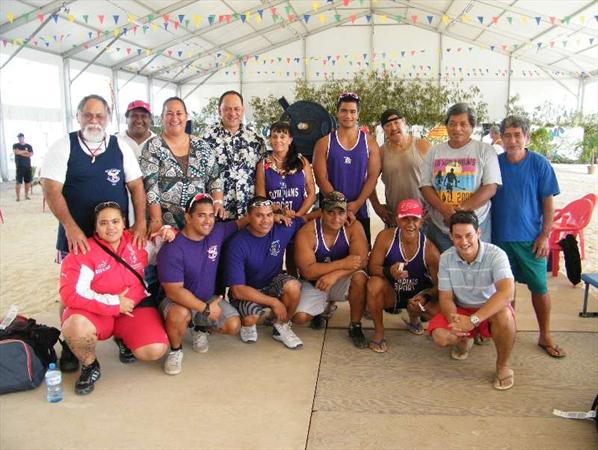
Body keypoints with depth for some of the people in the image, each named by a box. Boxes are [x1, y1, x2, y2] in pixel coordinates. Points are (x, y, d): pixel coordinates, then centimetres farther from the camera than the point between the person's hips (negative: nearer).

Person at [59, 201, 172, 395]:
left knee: (156, 350, -21)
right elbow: (71, 294, -21)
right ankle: (89, 366, -3)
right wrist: (114, 303, -21)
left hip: (135, 309, 3)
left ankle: (124, 340, 17)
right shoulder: (83, 252, -13)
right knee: (76, 327, -38)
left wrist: (167, 232, -6)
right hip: (96, 313, -3)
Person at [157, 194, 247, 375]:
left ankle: (198, 328, 16)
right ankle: (175, 350, -5)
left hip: (209, 298, 5)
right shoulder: (172, 249, -25)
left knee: (234, 326, -16)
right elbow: (174, 291, -26)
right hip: (179, 301, -5)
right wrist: (206, 308, -25)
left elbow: (240, 223, 9)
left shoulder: (217, 232, -9)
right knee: (179, 315, -38)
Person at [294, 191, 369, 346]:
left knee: (360, 277, -31)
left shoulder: (354, 227, -16)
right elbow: (307, 271, -27)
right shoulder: (306, 233, -21)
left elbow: (361, 260, -26)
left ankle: (355, 327, -10)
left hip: (341, 281, 0)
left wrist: (335, 274, -39)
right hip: (314, 284, 0)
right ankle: (326, 305, 16)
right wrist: (342, 264, -33)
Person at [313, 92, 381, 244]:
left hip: (359, 211, 1)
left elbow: (373, 177, -1)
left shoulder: (369, 143, 6)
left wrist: (357, 204, -13)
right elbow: (321, 178, -5)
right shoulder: (324, 143, 2)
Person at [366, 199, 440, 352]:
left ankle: (414, 316, 14)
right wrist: (389, 272, -39)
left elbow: (439, 285, -12)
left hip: (418, 294, 1)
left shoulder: (430, 249, -17)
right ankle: (379, 332, -10)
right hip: (390, 294, -1)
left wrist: (425, 298, -33)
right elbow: (372, 267, -17)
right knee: (374, 284, -34)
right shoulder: (386, 237, -18)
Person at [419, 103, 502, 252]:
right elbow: (425, 186, 4)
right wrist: (443, 208, -15)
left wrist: (461, 209, -19)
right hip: (438, 227, 2)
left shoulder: (485, 151, 1)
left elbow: (491, 188, -7)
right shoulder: (434, 152, 9)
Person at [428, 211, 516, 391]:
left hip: (492, 310, -3)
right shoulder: (446, 258, -12)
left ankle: (503, 366, -10)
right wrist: (453, 319, -31)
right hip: (461, 310, 3)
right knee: (440, 336, -23)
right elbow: (446, 297, -8)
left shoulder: (496, 255, -24)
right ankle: (465, 339, 15)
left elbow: (507, 292, -38)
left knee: (503, 315, -37)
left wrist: (473, 320, -45)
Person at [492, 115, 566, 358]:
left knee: (539, 286, 3)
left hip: (530, 238, -1)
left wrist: (544, 236, -7)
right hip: (500, 236, 2)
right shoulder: (494, 163, 0)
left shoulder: (539, 164, -5)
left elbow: (548, 203, -2)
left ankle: (545, 336, 19)